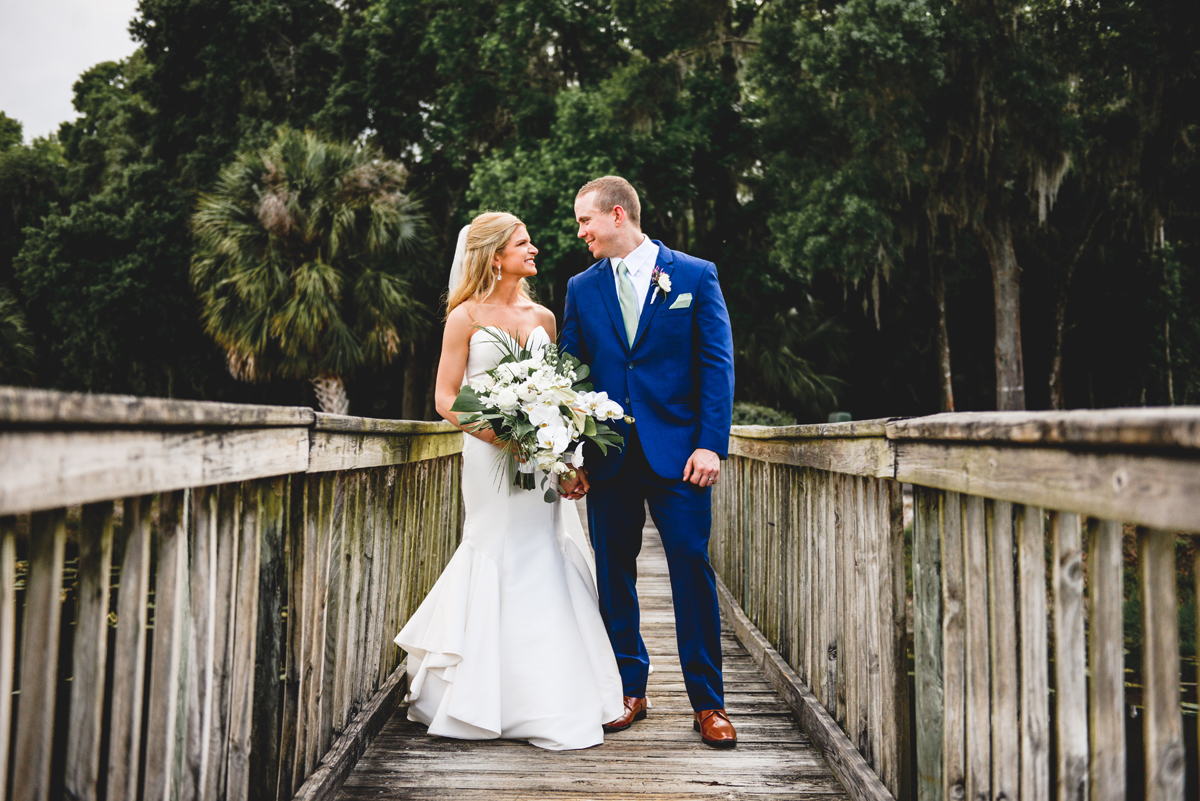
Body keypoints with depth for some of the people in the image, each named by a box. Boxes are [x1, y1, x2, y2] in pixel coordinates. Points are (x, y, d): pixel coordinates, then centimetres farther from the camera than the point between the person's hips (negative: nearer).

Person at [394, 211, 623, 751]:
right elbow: (446, 398, -4)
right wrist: (498, 434, -18)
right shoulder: (466, 316, 0)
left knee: (547, 563, 5)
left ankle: (556, 699, 18)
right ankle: (491, 700, 15)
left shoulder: (543, 317, 12)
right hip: (489, 456, -4)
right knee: (502, 562, -1)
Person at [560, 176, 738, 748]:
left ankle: (707, 701, 11)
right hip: (608, 457, 3)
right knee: (614, 576, 8)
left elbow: (717, 364, -2)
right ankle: (630, 690, 22)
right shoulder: (581, 287, 12)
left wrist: (711, 444, -11)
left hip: (678, 453, -3)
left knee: (692, 571, -1)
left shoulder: (696, 276, 3)